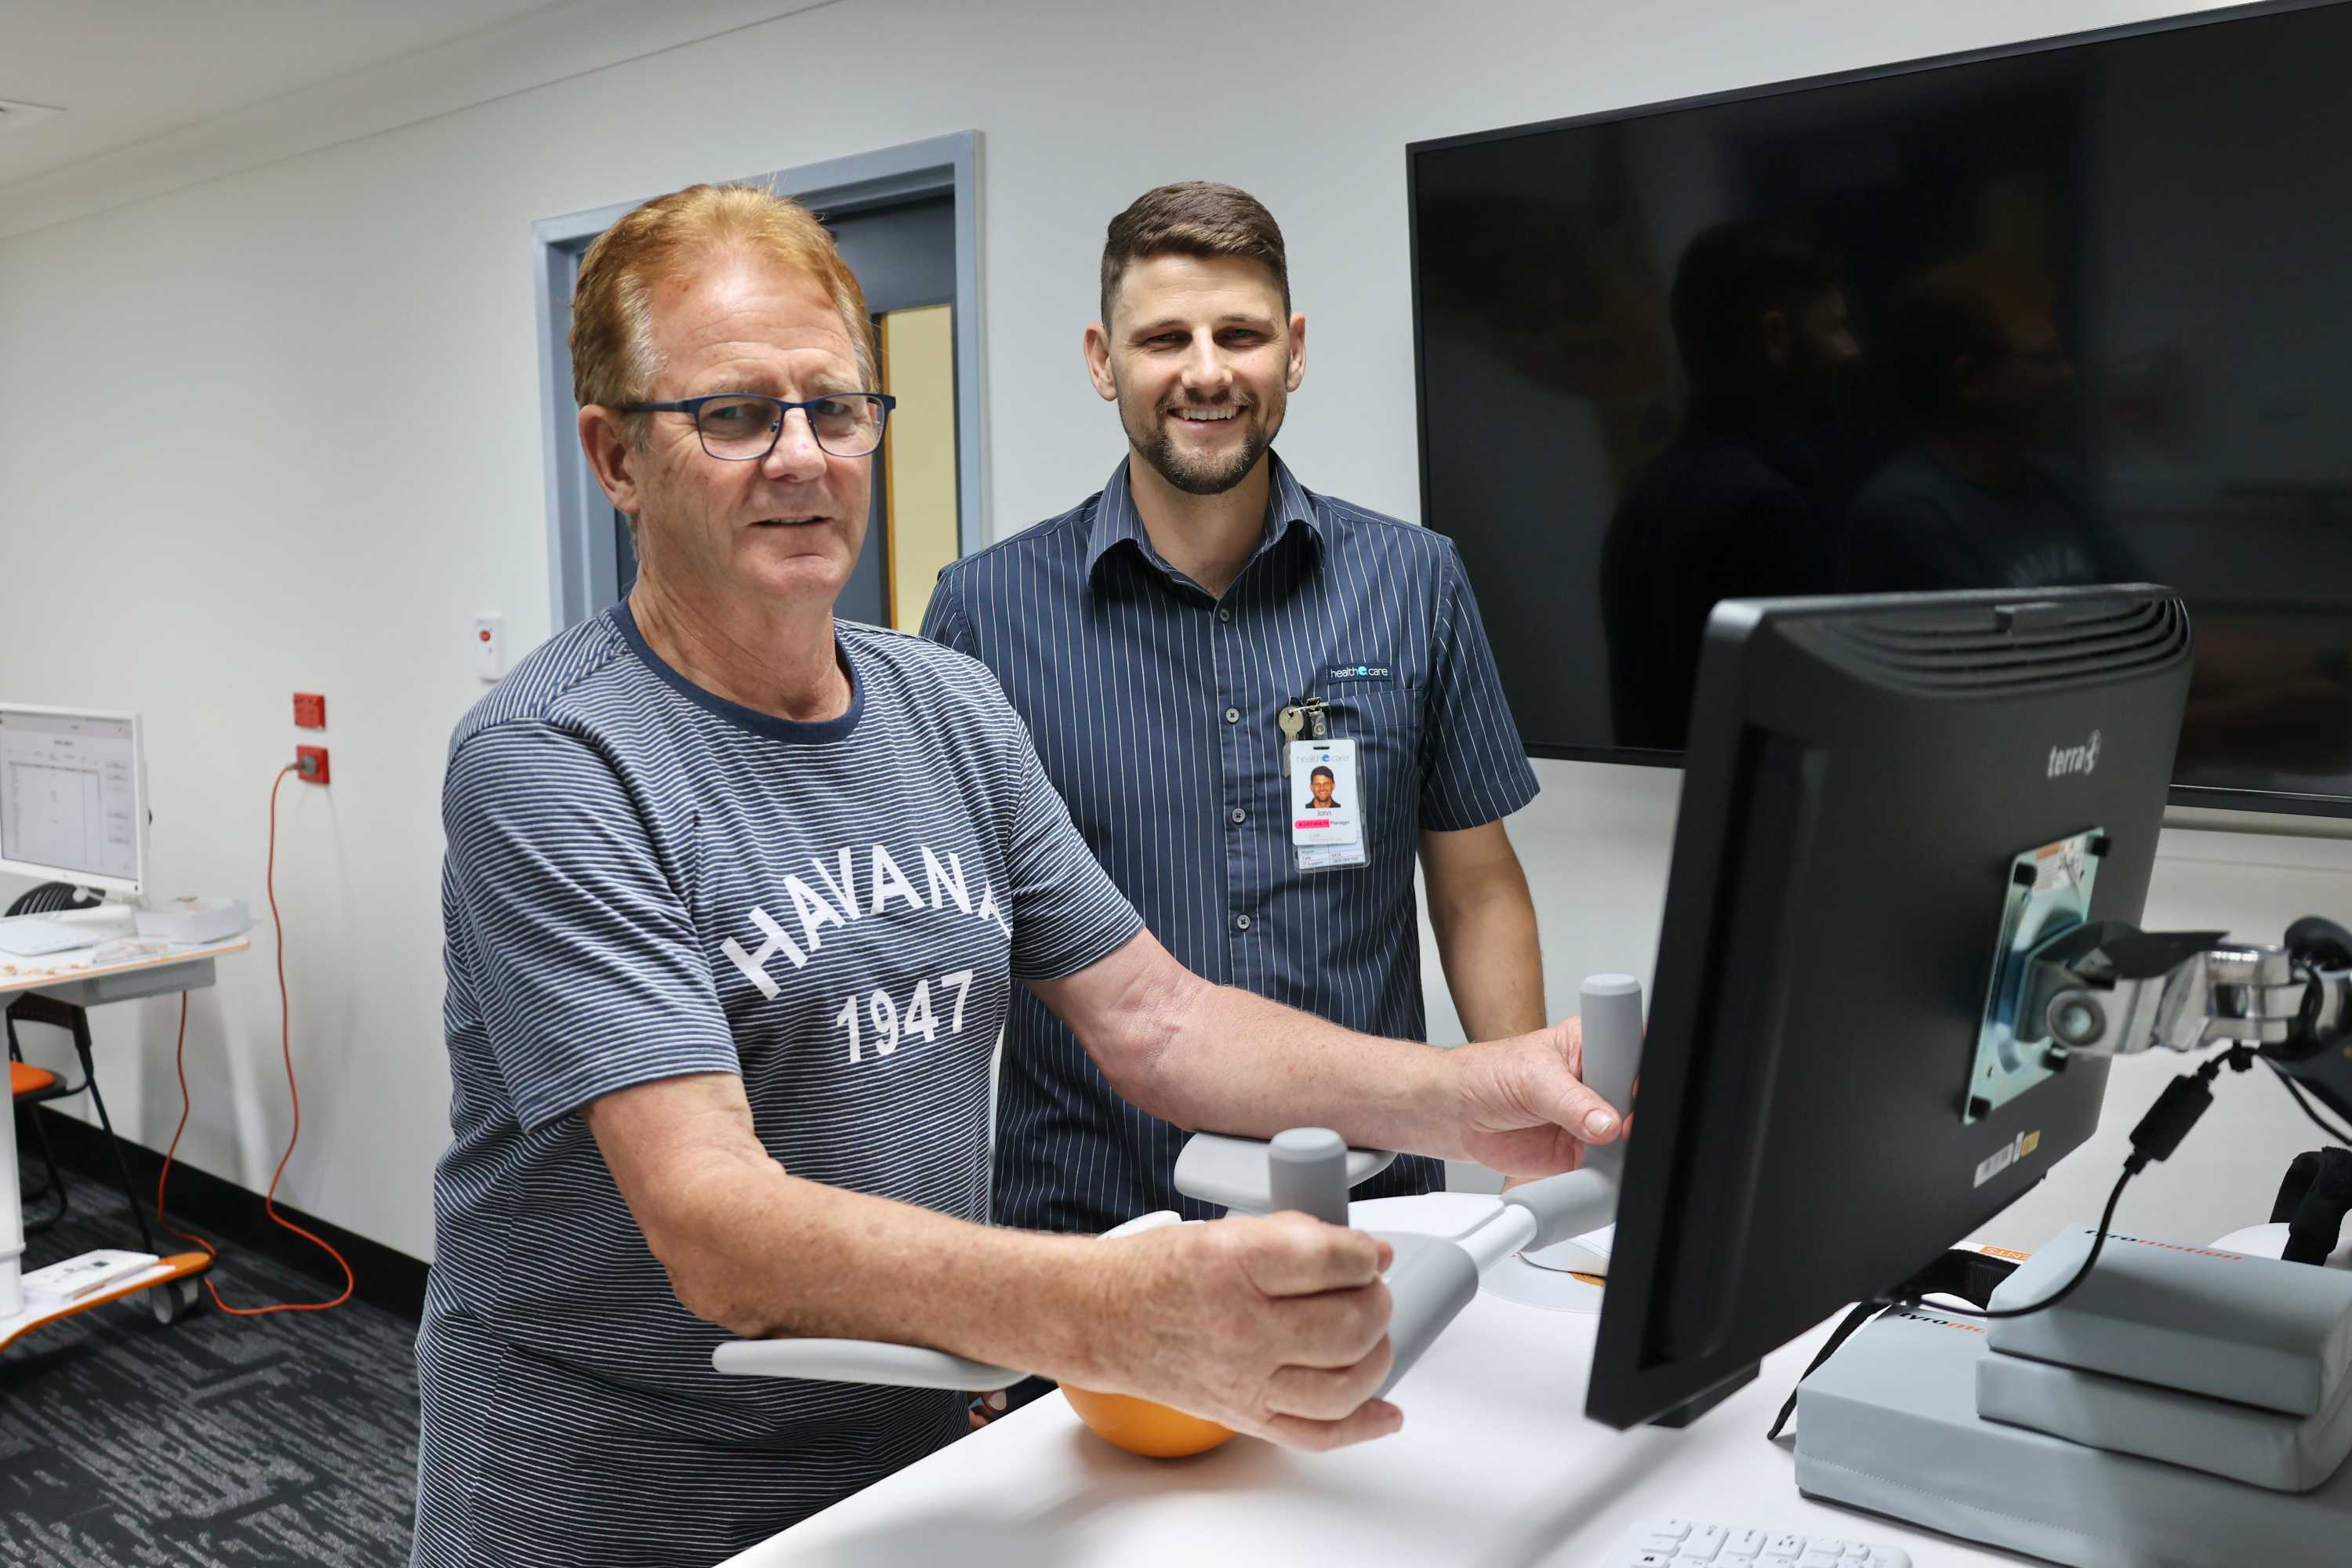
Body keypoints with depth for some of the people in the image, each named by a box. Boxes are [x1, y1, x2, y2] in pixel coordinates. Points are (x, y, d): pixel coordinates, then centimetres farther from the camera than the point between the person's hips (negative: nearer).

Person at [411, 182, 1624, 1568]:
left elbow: (1154, 1020, 1)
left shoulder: (953, 710, 1)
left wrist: (1471, 1099, -15)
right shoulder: (549, 765, -20)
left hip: (912, 1455, 6)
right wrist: (1110, 1314, -44)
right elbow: (713, 1229, -29)